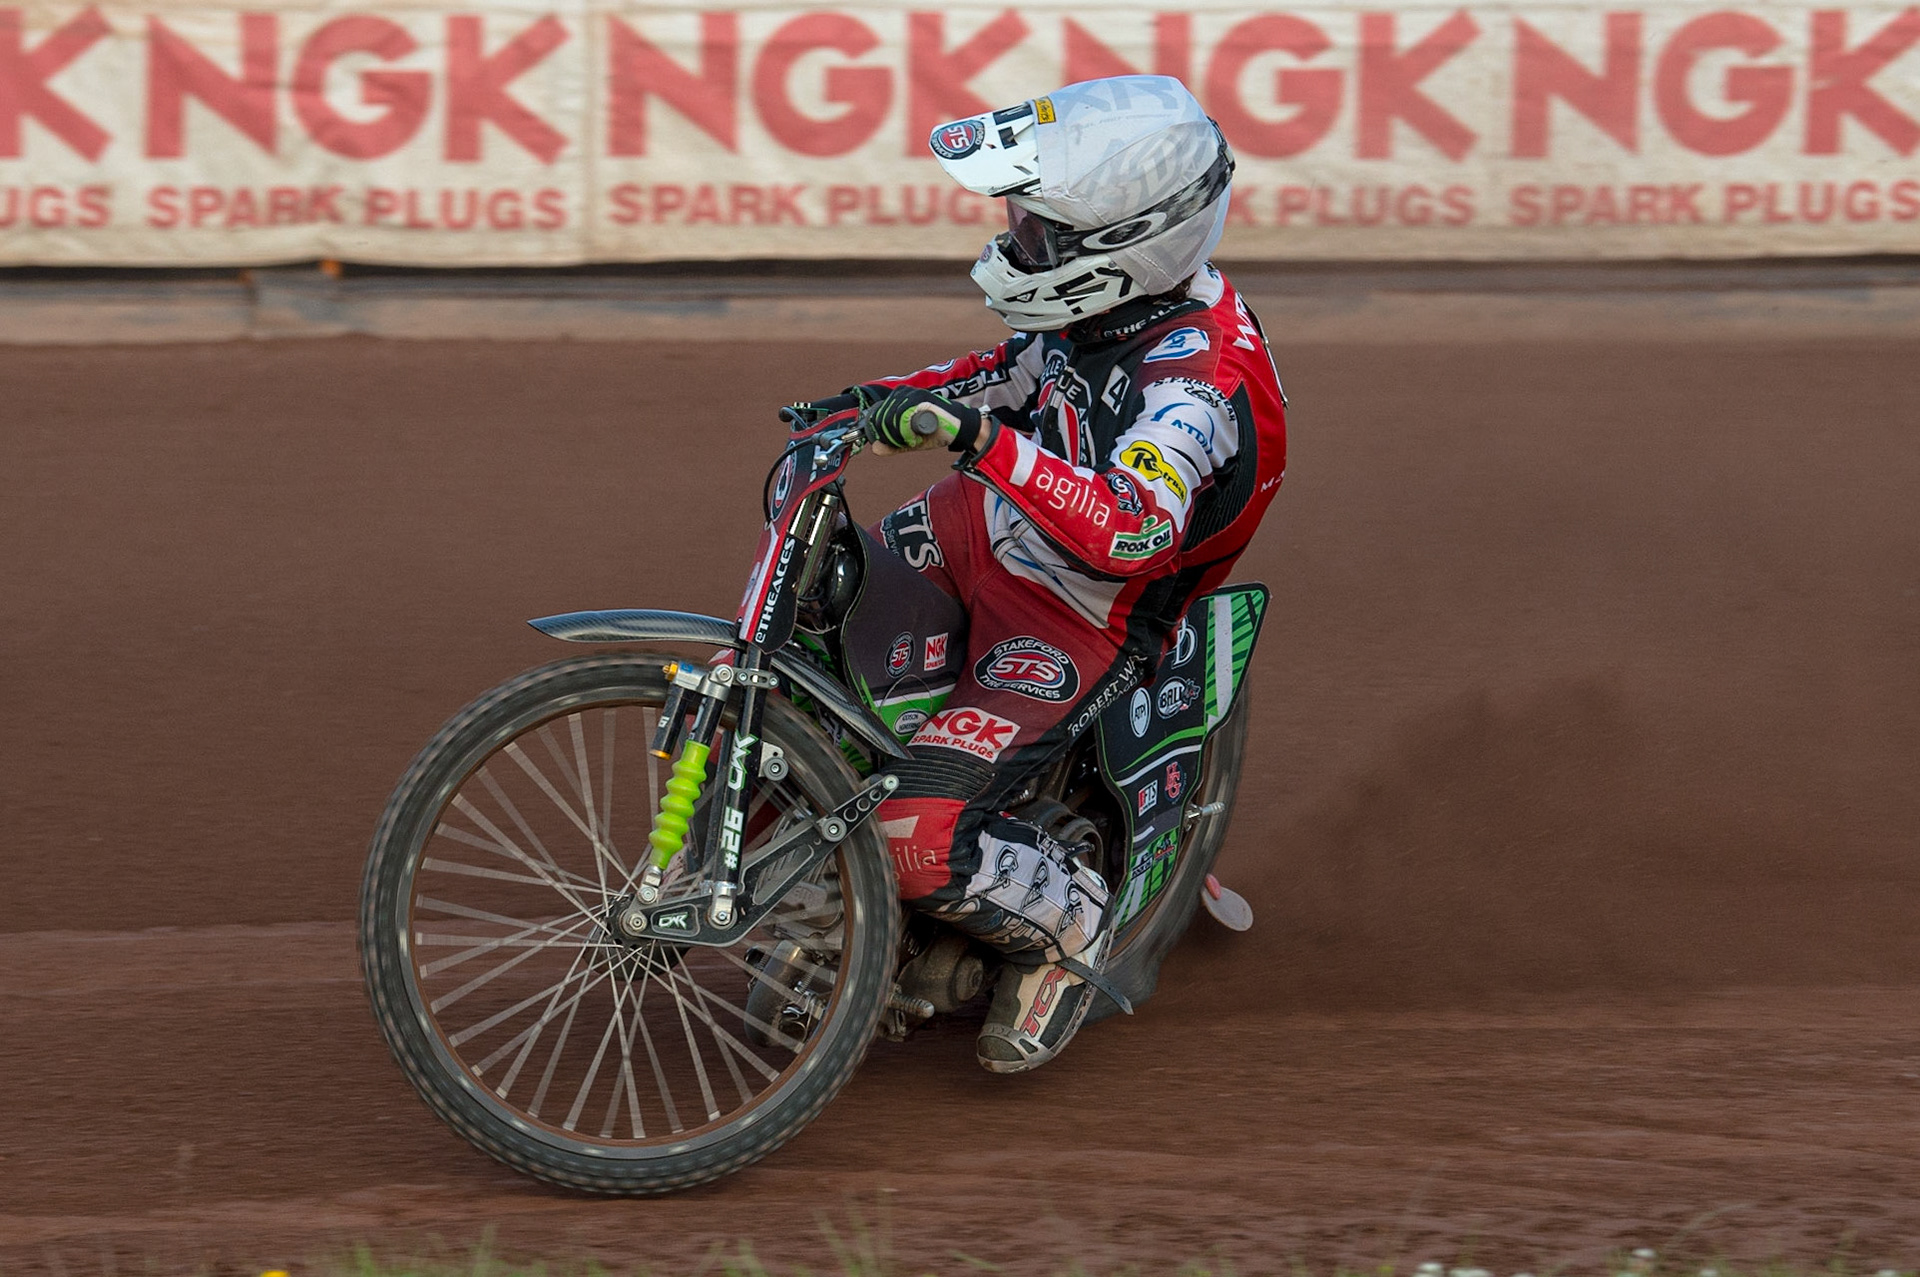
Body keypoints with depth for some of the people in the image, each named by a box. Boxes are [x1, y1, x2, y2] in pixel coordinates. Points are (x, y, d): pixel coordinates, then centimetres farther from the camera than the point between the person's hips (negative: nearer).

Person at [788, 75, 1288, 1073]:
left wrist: (981, 438, -55)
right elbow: (1015, 373, 16)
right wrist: (883, 398, 5)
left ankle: (1068, 920, 7)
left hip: (1074, 628, -9)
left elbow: (1130, 529, -50)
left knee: (923, 846, -22)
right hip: (986, 529, 9)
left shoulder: (1196, 383, -33)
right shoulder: (1112, 300, -7)